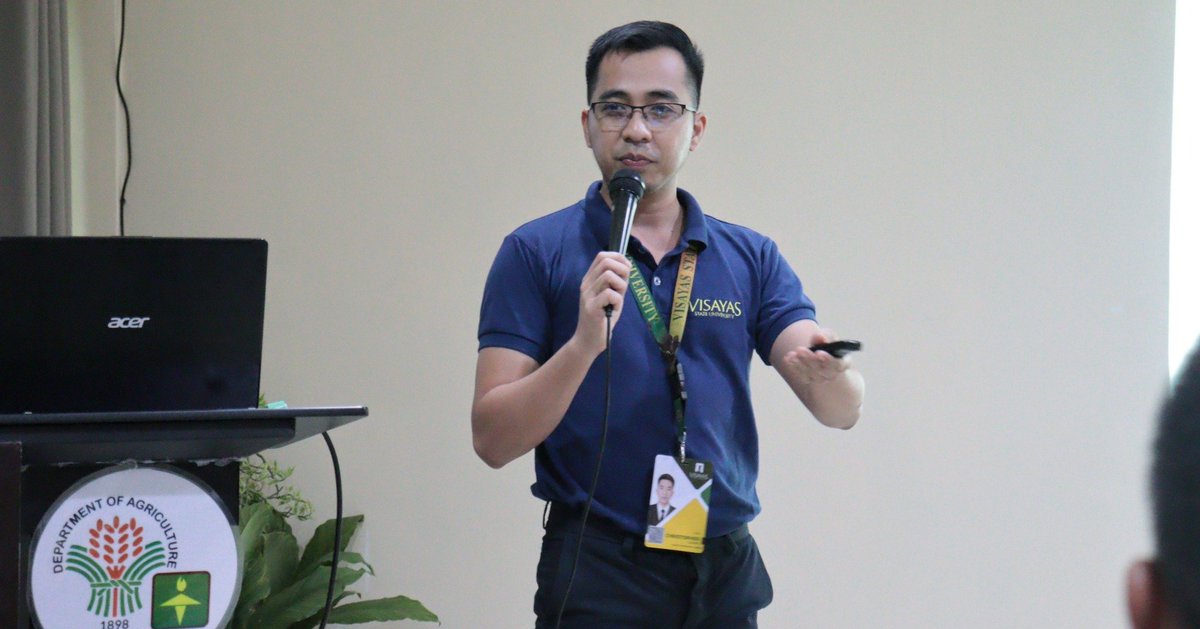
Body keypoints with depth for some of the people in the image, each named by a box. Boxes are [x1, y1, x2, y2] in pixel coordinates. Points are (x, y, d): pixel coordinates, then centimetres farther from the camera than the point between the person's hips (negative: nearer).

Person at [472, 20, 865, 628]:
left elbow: (842, 410, -3)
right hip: (597, 577, -3)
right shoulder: (536, 253, -2)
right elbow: (493, 439, -9)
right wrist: (585, 343, -24)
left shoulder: (751, 258, 7)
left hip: (727, 575, 4)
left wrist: (827, 371, -26)